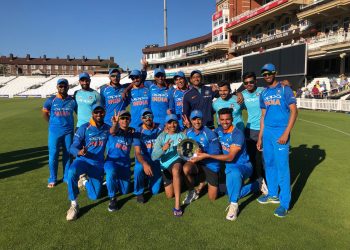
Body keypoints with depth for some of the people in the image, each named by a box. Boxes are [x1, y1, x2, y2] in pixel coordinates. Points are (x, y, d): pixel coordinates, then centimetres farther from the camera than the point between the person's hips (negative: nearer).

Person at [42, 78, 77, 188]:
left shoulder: (72, 101, 0)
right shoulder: (51, 100, -2)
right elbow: (45, 113, 10)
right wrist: (52, 123, 7)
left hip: (68, 131, 1)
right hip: (54, 131, -1)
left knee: (68, 154, 9)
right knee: (53, 155, 1)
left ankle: (67, 177, 22)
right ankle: (52, 179, 15)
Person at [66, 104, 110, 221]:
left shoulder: (108, 129, 0)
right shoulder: (84, 128, -9)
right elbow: (73, 147, -14)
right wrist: (79, 152, -37)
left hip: (98, 164, 3)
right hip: (82, 160, -2)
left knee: (94, 196, 2)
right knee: (71, 172, -38)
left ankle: (84, 181, 35)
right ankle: (74, 205, -20)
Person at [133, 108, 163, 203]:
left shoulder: (159, 129, -3)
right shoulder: (138, 131, -9)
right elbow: (137, 152, -18)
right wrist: (144, 164, -37)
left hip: (156, 161, 2)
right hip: (143, 160, -1)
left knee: (155, 191, -1)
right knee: (138, 169, -36)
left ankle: (149, 178, 35)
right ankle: (139, 193, -7)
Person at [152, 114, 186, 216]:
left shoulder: (182, 135, 2)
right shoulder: (161, 137, -2)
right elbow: (153, 157, -13)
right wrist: (163, 149, -30)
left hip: (178, 160, -2)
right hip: (166, 166, 2)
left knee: (175, 170, -39)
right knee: (169, 195, 4)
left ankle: (177, 205, -36)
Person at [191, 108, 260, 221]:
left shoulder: (237, 134, -23)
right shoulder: (219, 130, -3)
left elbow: (230, 157, -27)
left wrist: (206, 155, -30)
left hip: (243, 166, -7)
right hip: (229, 167, 7)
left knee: (234, 173, -40)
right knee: (233, 193, 0)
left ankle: (234, 205, -20)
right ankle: (255, 185, 27)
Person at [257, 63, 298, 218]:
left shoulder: (285, 90, -2)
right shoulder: (263, 93, 14)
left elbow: (294, 111, -7)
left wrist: (286, 133, -16)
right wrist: (260, 137, 14)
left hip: (280, 132, -6)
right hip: (267, 131, 6)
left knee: (282, 166, -6)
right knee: (269, 164, 12)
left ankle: (284, 203, 3)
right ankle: (273, 194, 27)